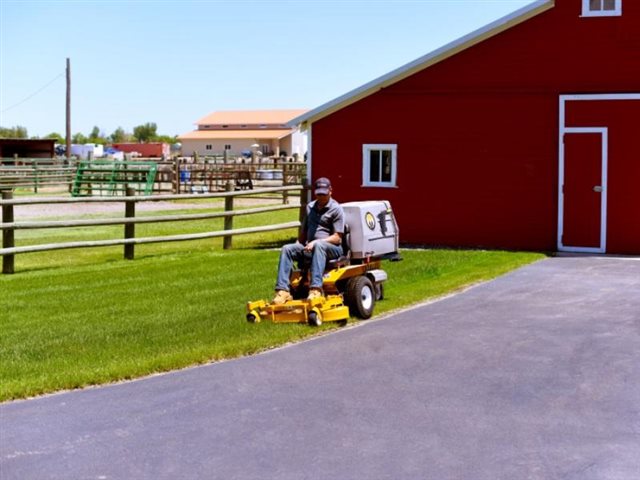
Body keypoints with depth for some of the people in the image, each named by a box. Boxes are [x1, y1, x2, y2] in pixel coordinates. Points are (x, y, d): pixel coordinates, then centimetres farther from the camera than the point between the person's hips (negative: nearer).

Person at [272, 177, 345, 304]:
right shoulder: (310, 207, 20)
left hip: (332, 248, -6)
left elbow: (337, 238, -8)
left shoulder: (336, 209, 0)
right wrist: (299, 247, 9)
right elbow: (304, 231, 28)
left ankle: (316, 289, -54)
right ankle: (283, 290, -32)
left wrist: (315, 242, -19)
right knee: (287, 249, -19)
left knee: (318, 246, -40)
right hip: (310, 247, 6)